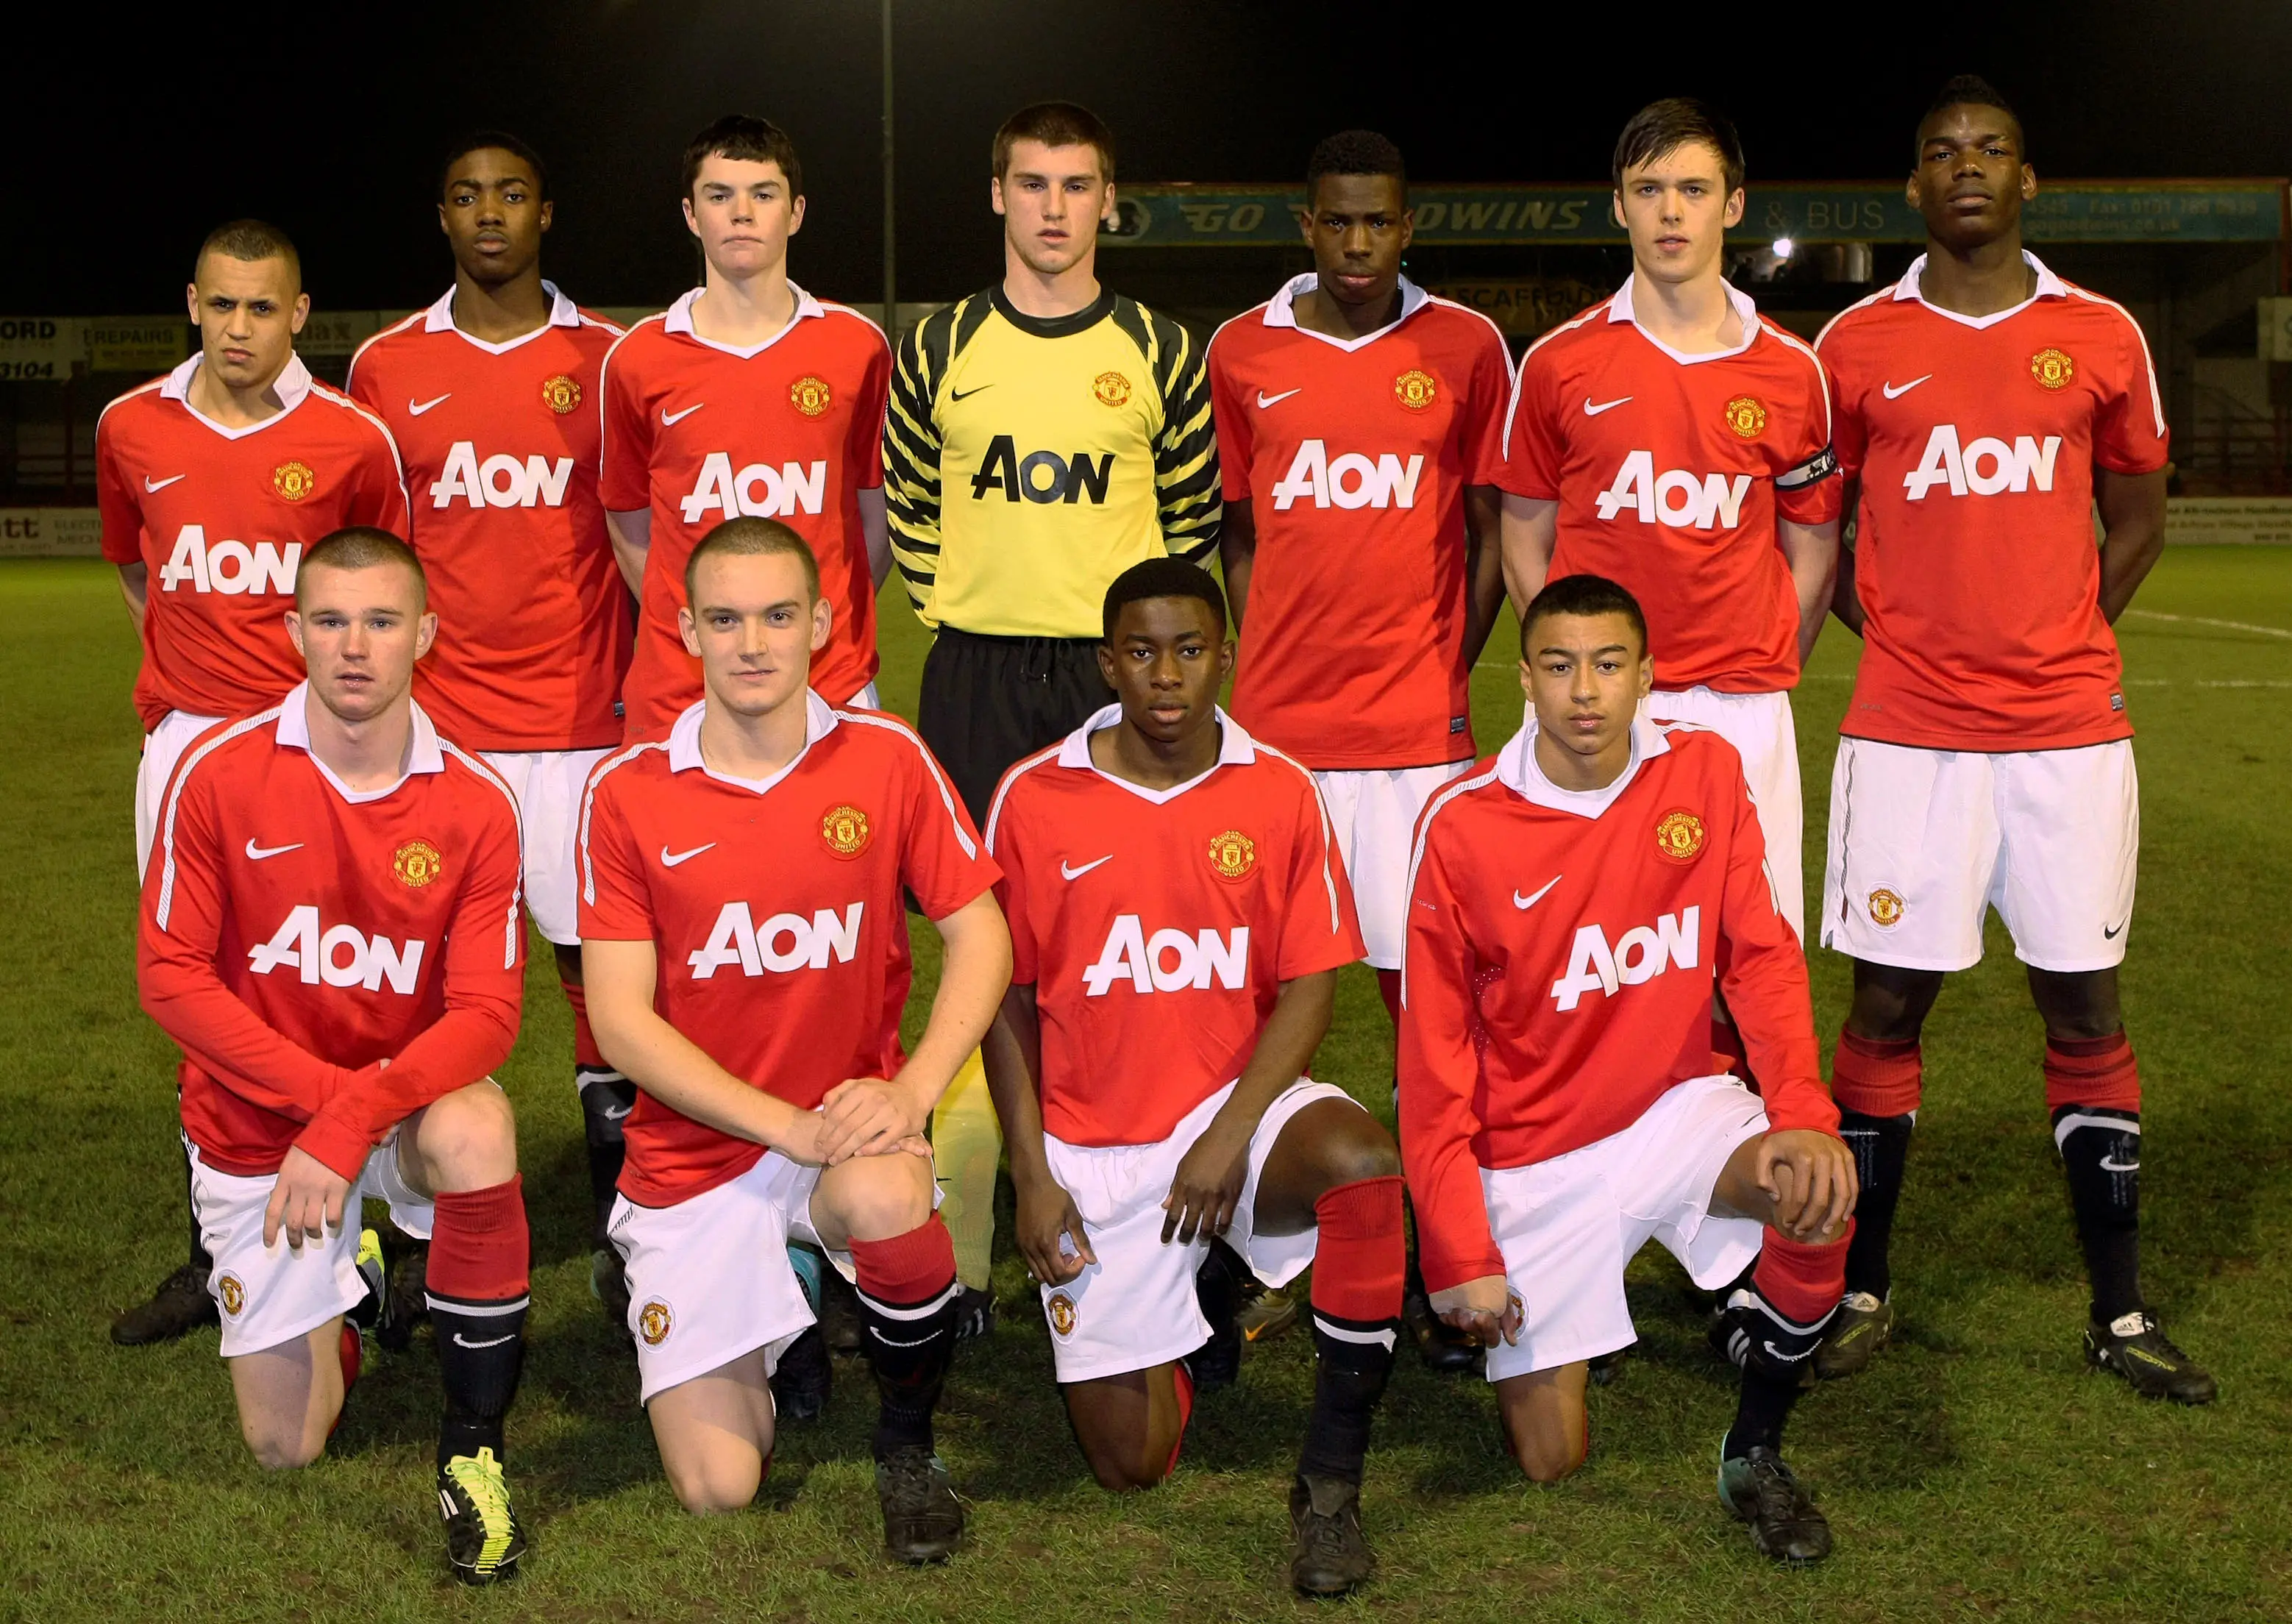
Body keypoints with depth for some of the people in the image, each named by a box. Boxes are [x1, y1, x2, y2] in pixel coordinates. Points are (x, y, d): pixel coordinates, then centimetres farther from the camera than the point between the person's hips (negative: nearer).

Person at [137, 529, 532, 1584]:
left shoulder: (475, 804, -14)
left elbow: (486, 1013, -17)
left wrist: (354, 1120, -31)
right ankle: (351, 1268, 40)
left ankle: (472, 1451, -19)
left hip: (409, 1101, -1)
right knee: (286, 1446, 4)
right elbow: (170, 978, -12)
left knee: (476, 1131, -39)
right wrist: (327, 1087, -21)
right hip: (254, 1127, 1)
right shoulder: (218, 774, -14)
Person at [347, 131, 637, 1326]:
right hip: (434, 719, 1)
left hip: (579, 716, -1)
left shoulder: (608, 360, 5)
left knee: (602, 954, 1)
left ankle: (623, 1235, 10)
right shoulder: (388, 368, 8)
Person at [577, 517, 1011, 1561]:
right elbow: (621, 1021, -8)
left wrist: (913, 1090, -18)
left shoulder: (887, 761, -3)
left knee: (885, 1196, -38)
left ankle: (908, 1443, -8)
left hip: (848, 1129, 0)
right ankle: (777, 1328, 28)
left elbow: (979, 935, -1)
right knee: (718, 1490, -8)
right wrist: (787, 1125, -19)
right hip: (695, 1154, 0)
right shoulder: (628, 794, -6)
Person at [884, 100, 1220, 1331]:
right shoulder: (940, 346, 5)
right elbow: (907, 499, 13)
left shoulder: (1160, 352, 4)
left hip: (1116, 676, 0)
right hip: (975, 676, 0)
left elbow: (1195, 513, 10)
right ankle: (956, 1262, 6)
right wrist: (956, 606, 6)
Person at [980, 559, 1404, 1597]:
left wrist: (1228, 1137, -16)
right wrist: (1032, 1175, -3)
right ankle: (1170, 1324, 32)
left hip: (1237, 1108, 0)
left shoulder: (1279, 793, -2)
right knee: (1131, 1461, -5)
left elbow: (1308, 986, -3)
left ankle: (1329, 1485, -18)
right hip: (1094, 1150, 0)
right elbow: (1009, 998, 3)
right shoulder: (1035, 798, -3)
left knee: (1363, 1163, -36)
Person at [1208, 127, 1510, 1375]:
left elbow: (1491, 527, 9)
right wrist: (1262, 661, 5)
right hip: (1274, 721, 2)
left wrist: (1449, 667, 0)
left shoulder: (1466, 349, 5)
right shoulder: (1241, 354, 9)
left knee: (1427, 985, -2)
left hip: (1415, 723, -1)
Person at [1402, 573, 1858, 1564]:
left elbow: (1760, 955, -7)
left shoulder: (1705, 772, -6)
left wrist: (1803, 1109, -25)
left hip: (1673, 1109, 2)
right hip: (1531, 1153, -2)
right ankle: (1528, 1331, 33)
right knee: (1550, 1460, -3)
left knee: (1820, 1195, -31)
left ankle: (1754, 1453, -4)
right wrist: (1460, 1254, -13)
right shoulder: (1462, 827, -15)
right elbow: (1435, 1056, -10)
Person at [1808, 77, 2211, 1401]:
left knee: (2086, 1006, 5)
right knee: (1889, 1002, 2)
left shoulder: (2102, 338, 6)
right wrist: (1894, 631, 0)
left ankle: (2121, 1314, 14)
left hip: (2069, 729, 1)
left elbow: (2137, 514, 16)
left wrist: (2065, 642, 4)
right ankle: (1863, 1293, 15)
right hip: (1909, 732, -1)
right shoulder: (1858, 345, 3)